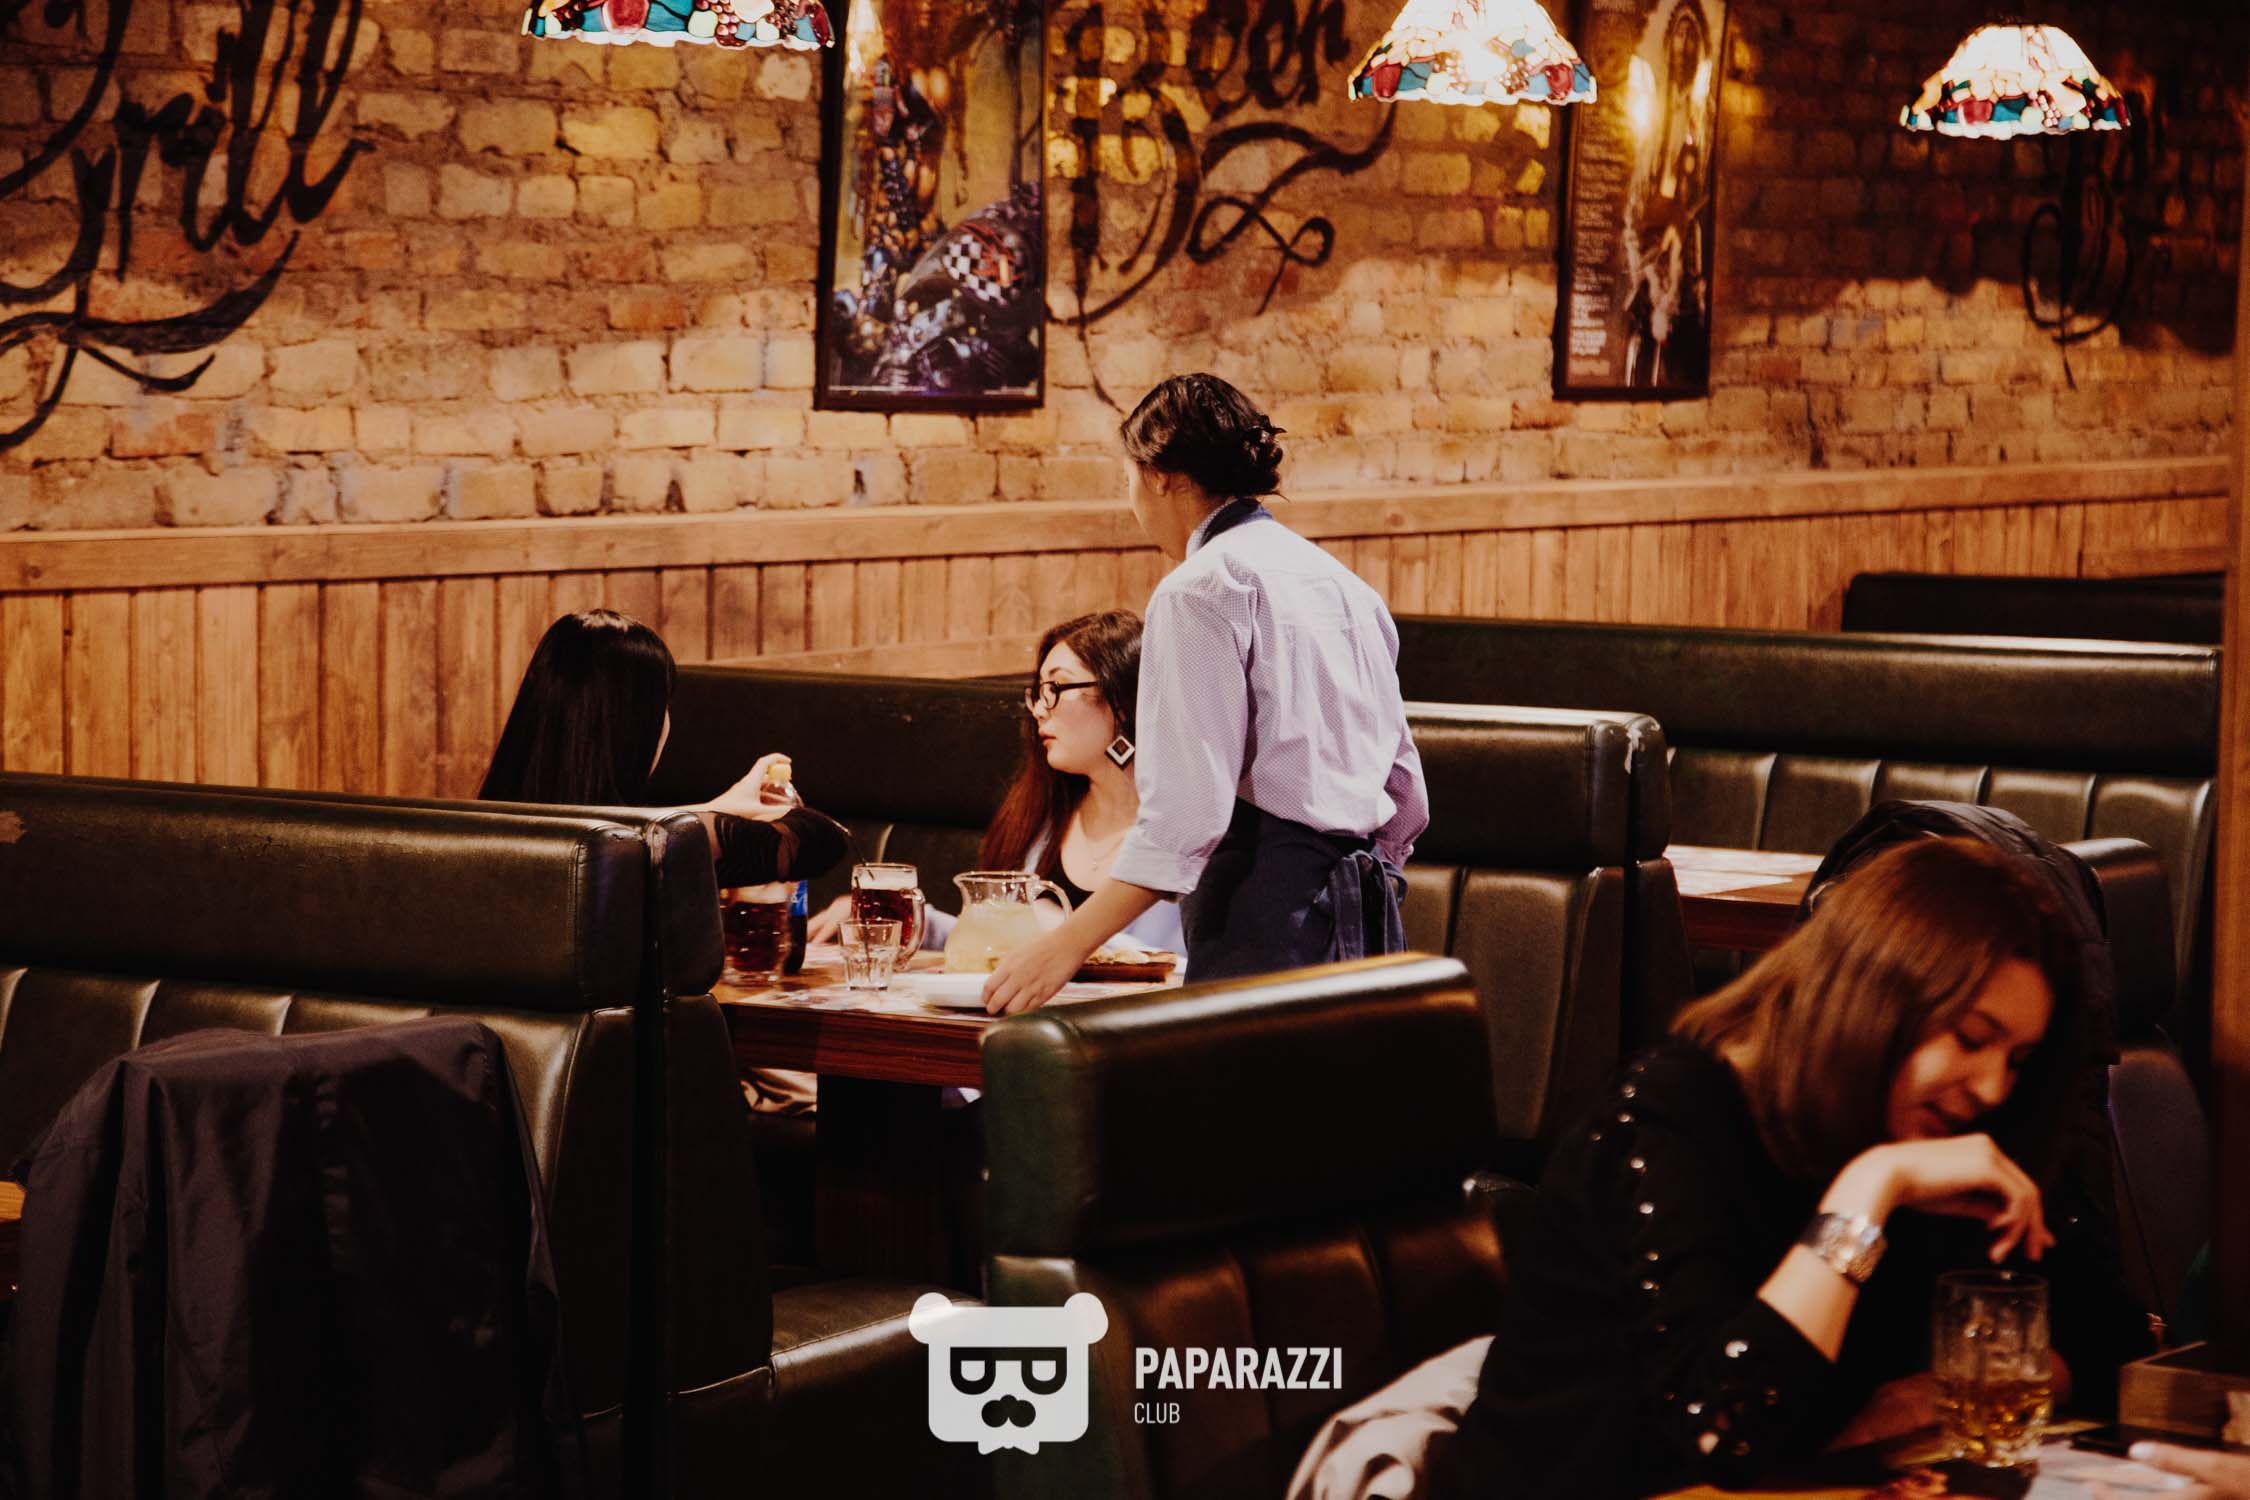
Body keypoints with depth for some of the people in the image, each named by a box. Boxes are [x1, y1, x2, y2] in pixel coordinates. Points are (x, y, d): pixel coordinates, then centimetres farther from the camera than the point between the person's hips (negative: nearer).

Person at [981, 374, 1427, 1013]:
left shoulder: (1202, 588, -6)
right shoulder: (1342, 583, 19)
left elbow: (1188, 808, -16)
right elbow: (1406, 792, 19)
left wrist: (1067, 944, -15)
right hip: (1369, 909, 8)